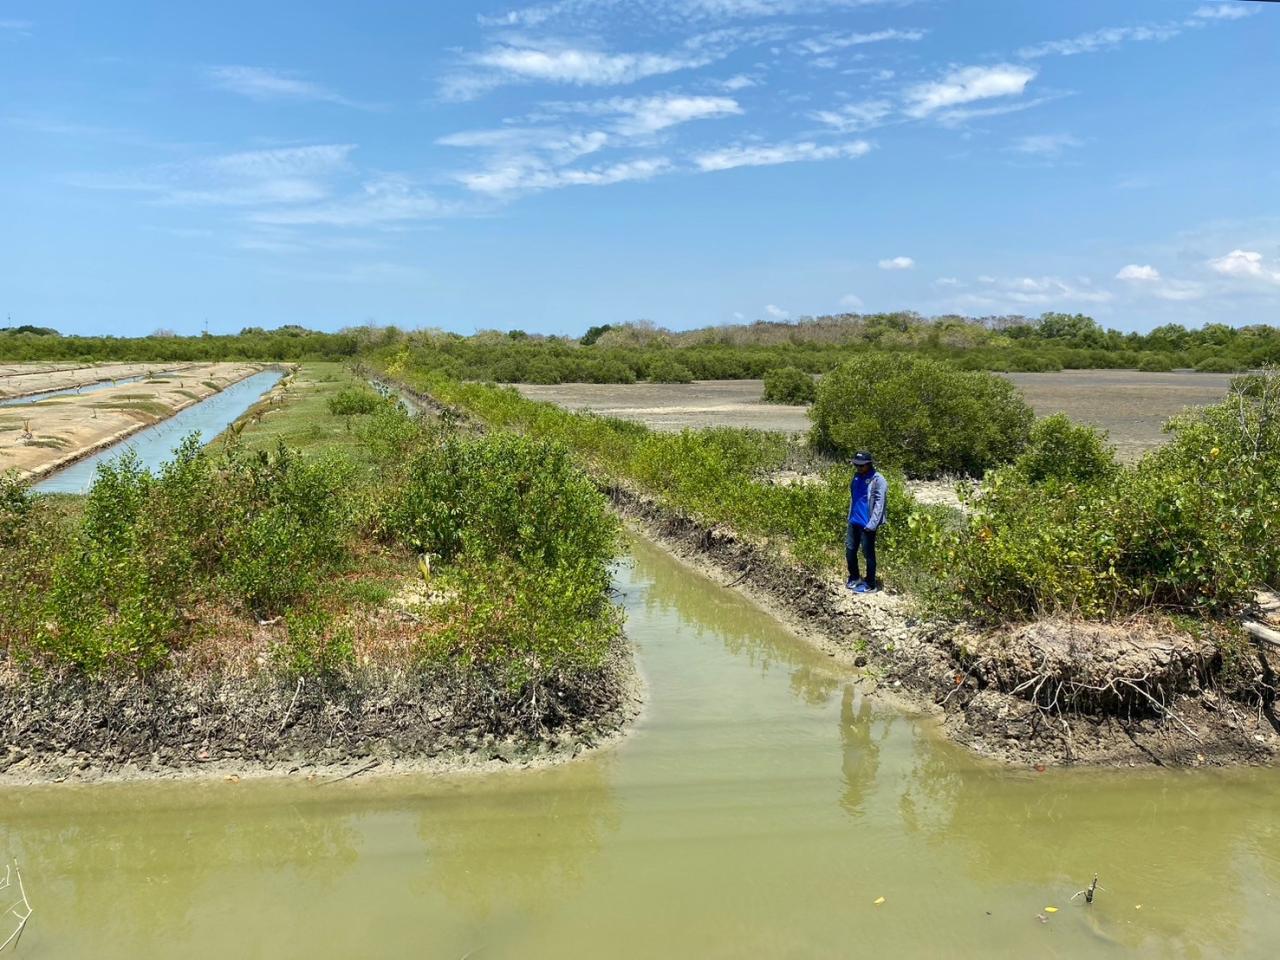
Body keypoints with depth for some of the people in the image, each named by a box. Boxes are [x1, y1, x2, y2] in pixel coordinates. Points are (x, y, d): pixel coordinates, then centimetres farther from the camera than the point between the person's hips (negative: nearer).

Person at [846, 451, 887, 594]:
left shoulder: (878, 481, -15)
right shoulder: (856, 477, 8)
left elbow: (879, 504, -18)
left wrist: (872, 524, -22)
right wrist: (850, 517, 16)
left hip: (867, 524, -7)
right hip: (854, 522, 7)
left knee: (868, 554, 4)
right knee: (850, 551, 15)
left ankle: (870, 585, 15)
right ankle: (854, 578, 34)